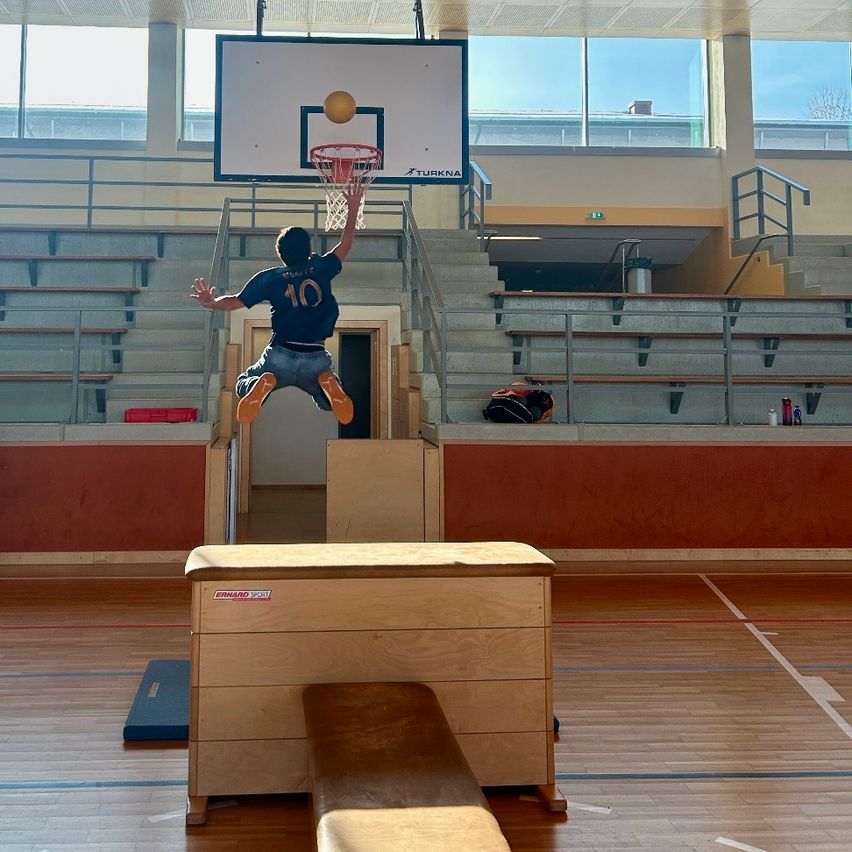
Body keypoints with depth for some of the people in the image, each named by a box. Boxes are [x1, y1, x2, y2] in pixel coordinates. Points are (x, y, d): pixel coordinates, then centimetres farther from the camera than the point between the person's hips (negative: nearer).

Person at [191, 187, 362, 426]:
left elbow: (234, 302, 4)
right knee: (329, 403, 25)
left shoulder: (269, 278, 3)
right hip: (316, 358, 1)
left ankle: (263, 383, -17)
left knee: (243, 386, 23)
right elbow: (345, 245, 22)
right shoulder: (321, 269, 7)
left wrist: (210, 303, 17)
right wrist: (352, 210, 31)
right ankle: (328, 382, -14)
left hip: (281, 354, -1)